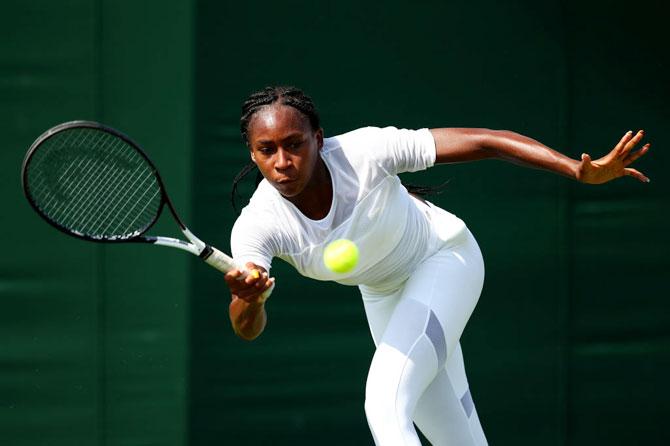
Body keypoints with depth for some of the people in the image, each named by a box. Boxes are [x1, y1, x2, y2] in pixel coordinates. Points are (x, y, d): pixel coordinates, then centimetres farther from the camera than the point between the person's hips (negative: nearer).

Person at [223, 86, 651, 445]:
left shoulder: (364, 151, -33)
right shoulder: (257, 226, -27)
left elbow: (486, 141, -29)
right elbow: (249, 329, -40)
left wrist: (582, 171, -38)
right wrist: (250, 299, -65)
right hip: (384, 295, 4)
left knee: (386, 405, -26)